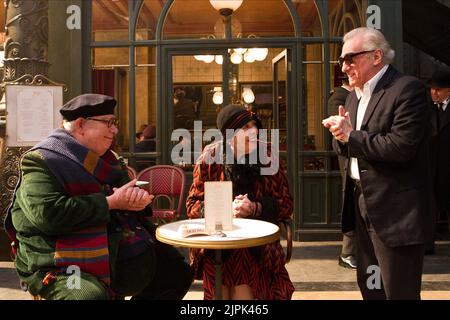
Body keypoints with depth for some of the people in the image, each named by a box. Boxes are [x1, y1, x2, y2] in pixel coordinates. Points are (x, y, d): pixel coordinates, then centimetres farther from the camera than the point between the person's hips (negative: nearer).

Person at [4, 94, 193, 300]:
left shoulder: (107, 158, 15)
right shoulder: (40, 161, -9)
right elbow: (48, 214, -24)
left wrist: (139, 196, -7)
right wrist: (111, 202, -20)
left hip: (115, 255, 8)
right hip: (61, 267, -8)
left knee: (177, 271, 12)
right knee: (92, 296, -38)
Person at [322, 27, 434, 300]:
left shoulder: (407, 89, -14)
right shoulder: (355, 95, 13)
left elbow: (401, 147, -25)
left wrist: (351, 136, -16)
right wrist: (341, 136, -8)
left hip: (395, 209, -8)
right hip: (362, 203, 9)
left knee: (398, 291, 3)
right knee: (369, 286, 19)